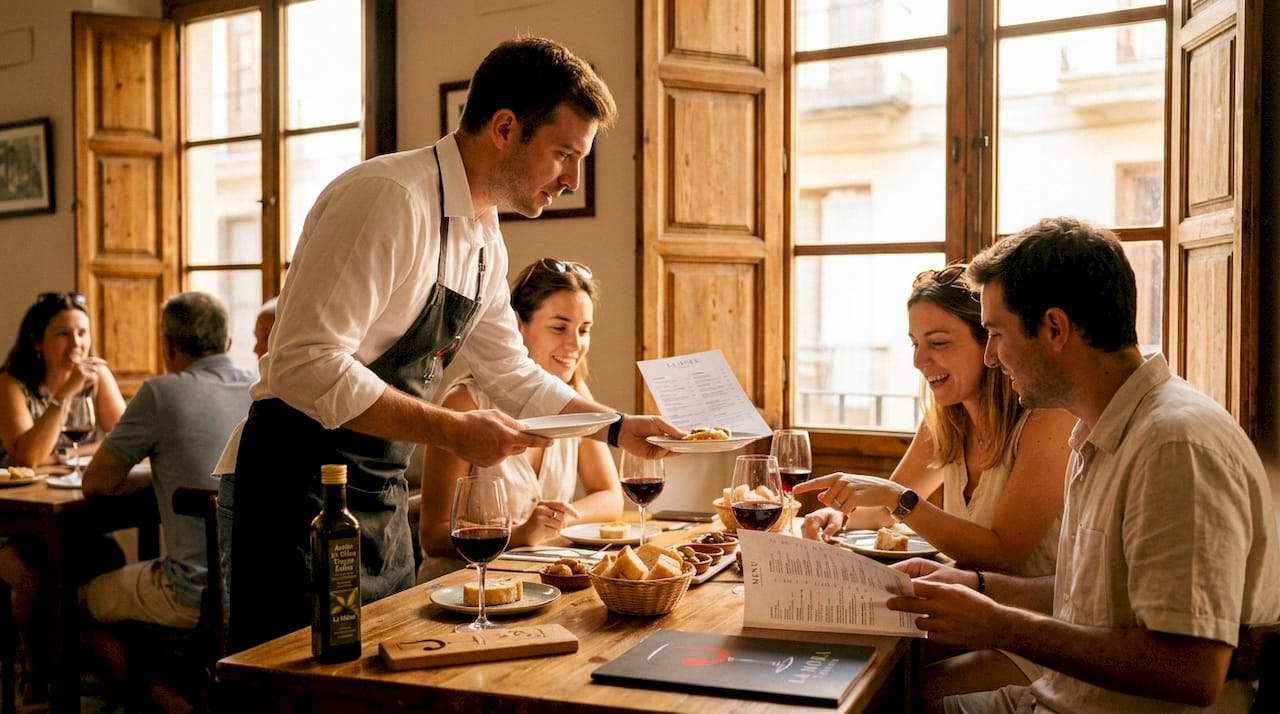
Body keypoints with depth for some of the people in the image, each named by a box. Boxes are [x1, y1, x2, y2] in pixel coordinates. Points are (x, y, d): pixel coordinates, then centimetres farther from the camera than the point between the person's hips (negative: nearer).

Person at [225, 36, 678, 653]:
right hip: (305, 485, -8)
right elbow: (304, 366, -28)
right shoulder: (388, 197, -21)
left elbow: (510, 374, 19)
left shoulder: (484, 233, 8)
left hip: (385, 490, 9)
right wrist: (453, 431, -26)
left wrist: (619, 428, 14)